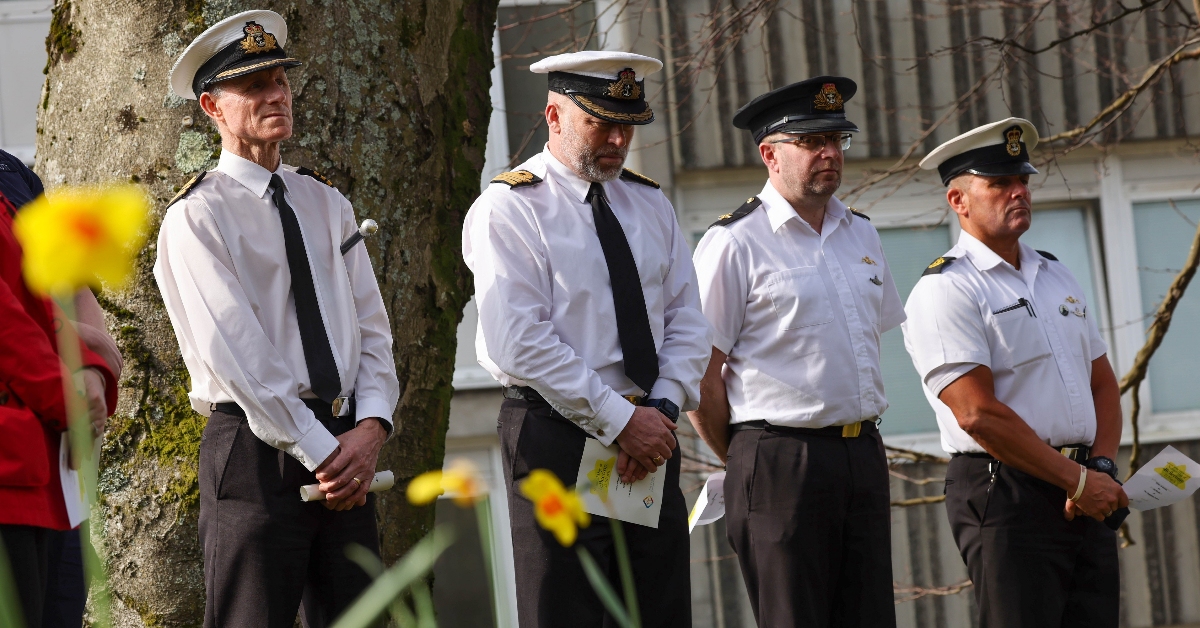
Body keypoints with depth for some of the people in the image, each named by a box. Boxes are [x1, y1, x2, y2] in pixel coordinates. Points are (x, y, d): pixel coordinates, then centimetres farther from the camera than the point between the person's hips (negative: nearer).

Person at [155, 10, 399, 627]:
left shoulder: (326, 203, 15)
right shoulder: (197, 217, -5)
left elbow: (371, 325, 11)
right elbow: (236, 353, -12)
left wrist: (371, 427, -6)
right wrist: (321, 452, -14)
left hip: (345, 446, 6)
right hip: (257, 449, -6)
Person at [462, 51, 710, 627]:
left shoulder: (649, 205, 14)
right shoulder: (508, 210, -6)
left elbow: (685, 320, 12)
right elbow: (520, 343, -14)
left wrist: (662, 409, -6)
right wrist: (621, 420, -15)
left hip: (649, 431, 6)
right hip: (556, 436, -6)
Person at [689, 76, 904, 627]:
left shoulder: (860, 235, 14)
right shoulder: (733, 243, -7)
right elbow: (700, 375, -7)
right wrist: (748, 466, 0)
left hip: (864, 456, 6)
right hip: (781, 462, -6)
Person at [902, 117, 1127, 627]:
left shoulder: (1057, 277, 19)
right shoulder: (944, 291, -7)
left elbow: (1103, 383, 19)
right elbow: (979, 414, -15)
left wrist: (1102, 468, 0)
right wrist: (1076, 479, -12)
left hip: (1085, 500, 7)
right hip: (1006, 496, -7)